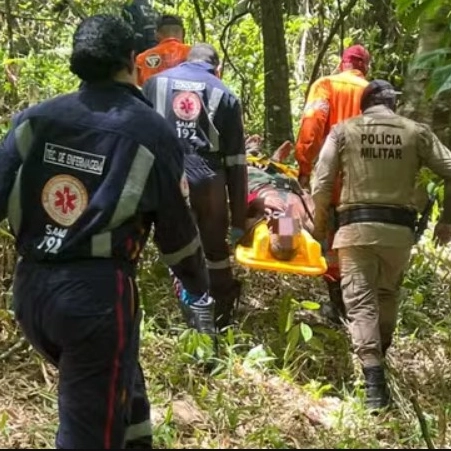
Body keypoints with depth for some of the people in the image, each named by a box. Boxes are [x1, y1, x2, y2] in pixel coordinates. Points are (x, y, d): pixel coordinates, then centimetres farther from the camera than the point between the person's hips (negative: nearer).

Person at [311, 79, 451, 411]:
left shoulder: (344, 130, 6)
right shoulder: (416, 132, 8)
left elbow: (321, 184, 1)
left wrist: (320, 224, 15)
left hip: (356, 225, -1)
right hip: (399, 228, 1)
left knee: (360, 300, -2)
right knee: (388, 294, 22)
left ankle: (374, 380, -13)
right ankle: (379, 356, 27)